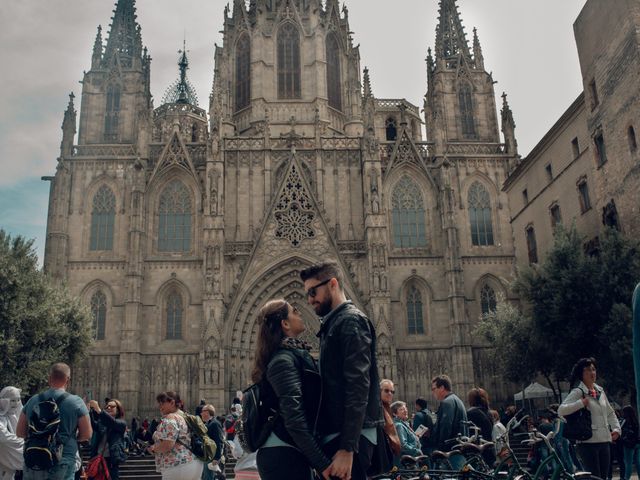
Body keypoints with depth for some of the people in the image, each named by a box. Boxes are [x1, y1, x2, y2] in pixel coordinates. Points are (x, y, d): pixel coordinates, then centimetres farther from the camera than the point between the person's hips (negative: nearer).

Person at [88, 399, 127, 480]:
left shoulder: (121, 423, 4)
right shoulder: (101, 422, 13)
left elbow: (113, 423, -17)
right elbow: (93, 424, -8)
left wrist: (99, 410, -28)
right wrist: (89, 411, -25)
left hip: (112, 460, -3)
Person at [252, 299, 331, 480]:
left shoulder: (290, 355, 15)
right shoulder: (284, 359, -14)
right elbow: (294, 419, -22)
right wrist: (322, 463, -22)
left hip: (285, 453, 9)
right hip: (285, 456, -9)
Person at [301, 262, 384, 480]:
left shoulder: (350, 321, -11)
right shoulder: (333, 323, 18)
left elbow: (358, 388, -20)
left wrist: (348, 448, -23)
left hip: (348, 437, -10)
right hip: (335, 434, 10)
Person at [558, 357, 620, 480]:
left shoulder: (600, 390, 13)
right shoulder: (578, 392, -9)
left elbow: (610, 413, 25)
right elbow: (561, 410, -20)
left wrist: (616, 428, 12)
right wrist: (581, 403, -25)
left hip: (604, 441, 7)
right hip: (588, 442, -7)